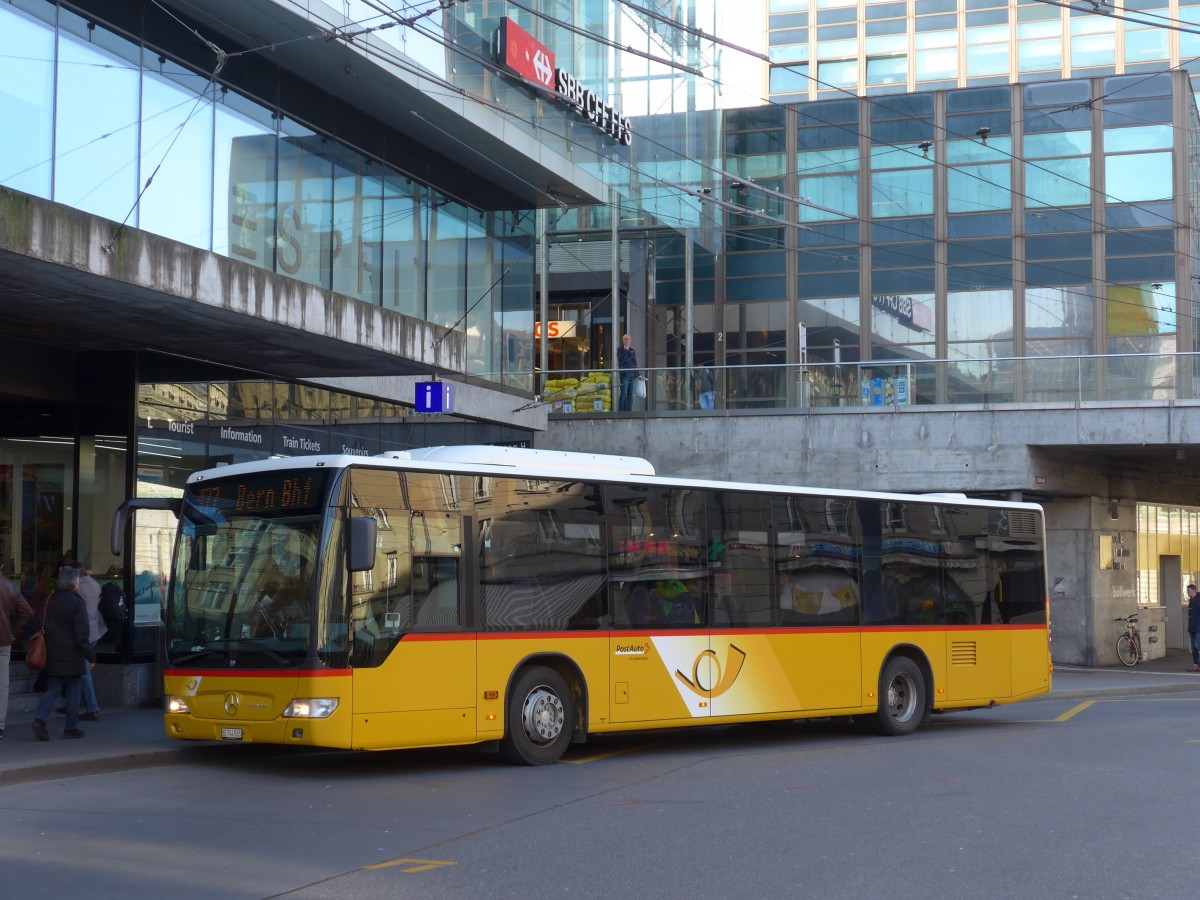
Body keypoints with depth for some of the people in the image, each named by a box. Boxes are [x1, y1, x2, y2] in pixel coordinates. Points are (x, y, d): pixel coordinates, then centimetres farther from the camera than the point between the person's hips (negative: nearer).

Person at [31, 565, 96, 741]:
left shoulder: (51, 600, 5)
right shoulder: (77, 603, -13)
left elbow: (45, 629, 12)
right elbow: (81, 636, -16)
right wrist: (91, 656, -8)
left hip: (52, 656, 5)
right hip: (72, 657, -5)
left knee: (52, 690, 10)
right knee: (73, 692, 6)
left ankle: (40, 718, -11)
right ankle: (71, 728, 10)